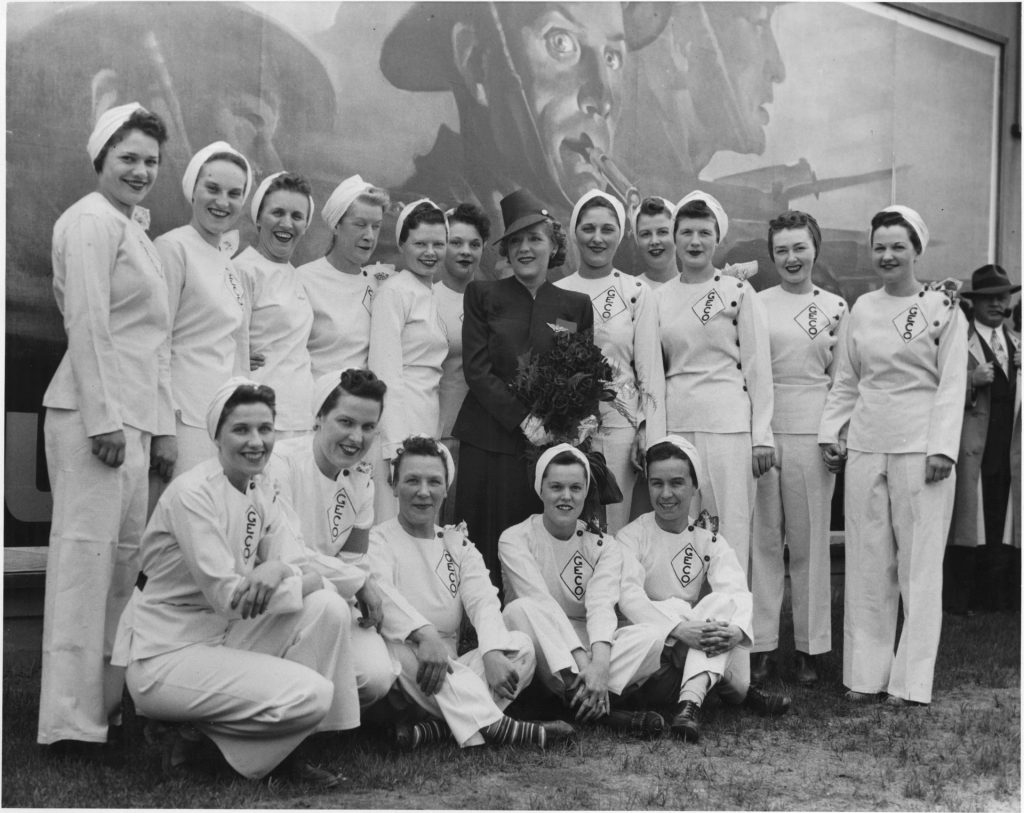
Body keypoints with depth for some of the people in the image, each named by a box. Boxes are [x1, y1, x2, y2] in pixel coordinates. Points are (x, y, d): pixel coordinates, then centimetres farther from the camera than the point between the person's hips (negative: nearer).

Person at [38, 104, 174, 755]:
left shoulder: (136, 230, 22)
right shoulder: (91, 221, -6)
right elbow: (88, 326, -15)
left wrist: (162, 425, 20)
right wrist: (103, 420, -19)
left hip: (134, 417, 9)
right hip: (95, 414, -9)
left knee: (124, 556, 12)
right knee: (87, 552, -7)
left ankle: (108, 699, 21)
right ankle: (73, 718, -1)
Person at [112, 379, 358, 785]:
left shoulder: (263, 493, 6)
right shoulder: (192, 493, -17)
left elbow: (305, 570, -3)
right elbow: (227, 596, -21)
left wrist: (278, 570, -26)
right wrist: (301, 580, -14)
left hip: (224, 639, 7)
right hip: (164, 656, -7)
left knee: (329, 608, -13)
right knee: (312, 694, -22)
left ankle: (288, 750, 0)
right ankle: (195, 734, 2)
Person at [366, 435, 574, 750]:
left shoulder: (458, 544, 16)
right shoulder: (377, 540, 1)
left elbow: (483, 601, -1)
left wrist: (493, 653, -23)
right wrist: (425, 634, -40)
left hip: (452, 671, 4)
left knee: (520, 645, -17)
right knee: (399, 648, -36)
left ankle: (437, 727, -33)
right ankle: (491, 725, -38)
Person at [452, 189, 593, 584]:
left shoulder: (576, 304, 12)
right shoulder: (483, 295, 8)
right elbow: (476, 369, 0)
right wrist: (524, 419, -9)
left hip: (552, 444, 1)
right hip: (490, 441, -1)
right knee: (487, 547, -2)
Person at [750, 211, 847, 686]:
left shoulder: (836, 307, 7)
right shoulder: (754, 304, 4)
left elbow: (841, 378, 9)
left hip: (812, 431, 0)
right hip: (760, 427, 0)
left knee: (810, 539, 6)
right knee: (763, 538, 4)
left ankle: (809, 647, 16)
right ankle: (761, 645, 13)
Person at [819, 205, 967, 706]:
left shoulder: (943, 309, 0)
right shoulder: (861, 309, 12)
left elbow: (952, 384, -4)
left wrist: (942, 448, -12)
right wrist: (831, 432, 7)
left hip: (919, 447, -4)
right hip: (865, 446, 4)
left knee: (919, 562, 0)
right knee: (866, 561, 6)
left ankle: (911, 680, 7)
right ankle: (866, 673, 14)